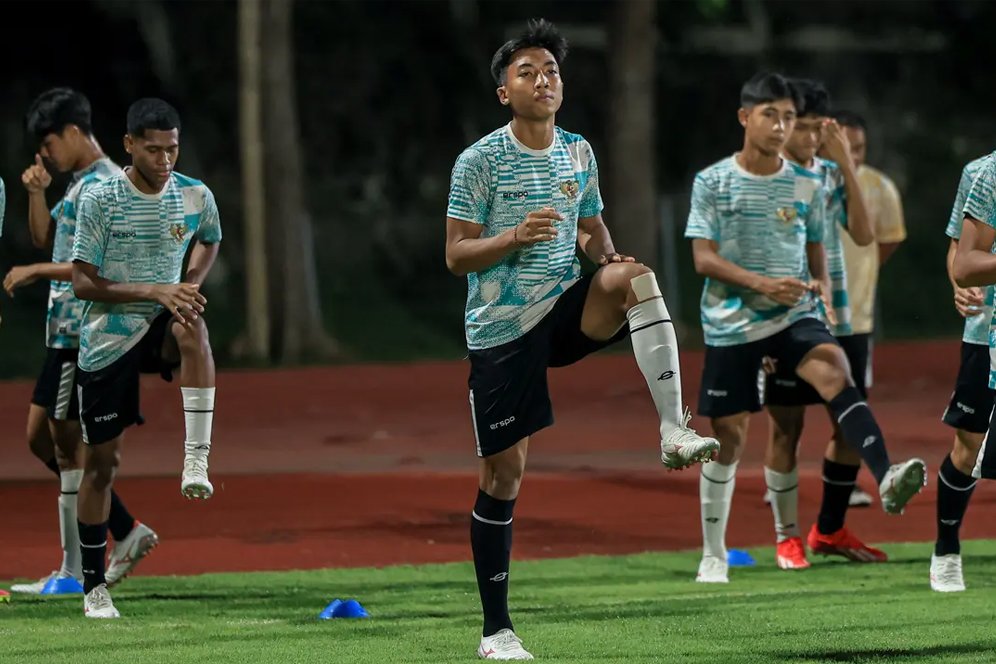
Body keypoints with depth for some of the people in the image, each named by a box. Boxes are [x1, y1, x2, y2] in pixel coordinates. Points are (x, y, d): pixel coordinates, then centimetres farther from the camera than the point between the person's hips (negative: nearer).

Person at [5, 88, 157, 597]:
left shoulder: (104, 185, -14)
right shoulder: (79, 184, 17)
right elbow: (44, 238, 25)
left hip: (85, 334, -10)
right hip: (65, 331, 10)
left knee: (69, 445, -5)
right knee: (41, 437, 12)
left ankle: (74, 572, 0)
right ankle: (128, 532, 15)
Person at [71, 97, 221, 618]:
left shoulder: (196, 196, -3)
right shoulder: (100, 199, -13)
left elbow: (210, 240, 21)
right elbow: (83, 283, -14)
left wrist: (189, 285, 0)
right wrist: (154, 291, -25)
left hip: (160, 324, 2)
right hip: (106, 339, -2)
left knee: (191, 324, -36)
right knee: (102, 460, 3)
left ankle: (197, 459, -33)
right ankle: (94, 585, 16)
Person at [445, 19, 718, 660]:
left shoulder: (578, 152, 7)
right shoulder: (480, 161, -7)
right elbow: (456, 255, -8)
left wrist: (608, 253, -4)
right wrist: (517, 236, -25)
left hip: (566, 307, 4)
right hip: (503, 326, -4)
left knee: (634, 274, -28)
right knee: (505, 471, -2)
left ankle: (674, 430, -32)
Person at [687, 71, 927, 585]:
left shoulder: (806, 186, 5)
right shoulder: (713, 182, -3)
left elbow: (816, 254, 13)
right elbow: (703, 258, -8)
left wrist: (820, 286, -10)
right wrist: (762, 283, -22)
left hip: (794, 316, 1)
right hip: (731, 324, -1)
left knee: (835, 371, -29)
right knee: (728, 436, 4)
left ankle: (886, 480, -44)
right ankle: (713, 554, 18)